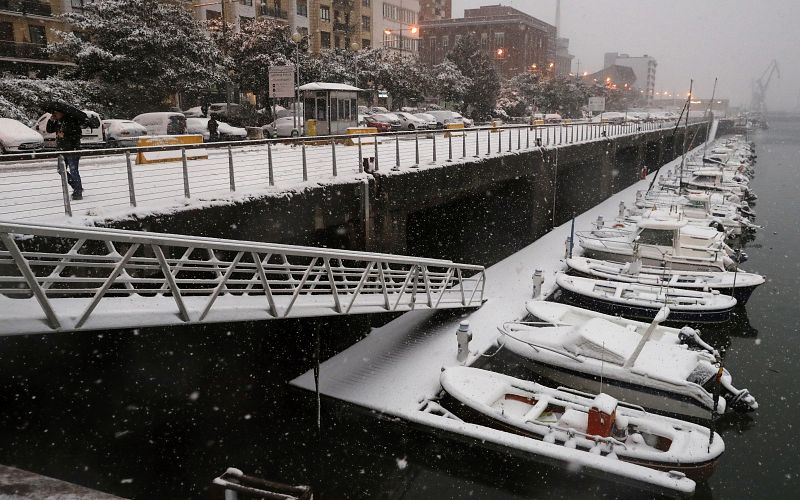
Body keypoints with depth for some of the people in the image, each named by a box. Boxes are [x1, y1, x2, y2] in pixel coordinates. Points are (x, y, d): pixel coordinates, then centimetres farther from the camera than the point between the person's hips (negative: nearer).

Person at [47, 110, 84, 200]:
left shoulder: (72, 120, -11)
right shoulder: (58, 122, 12)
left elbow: (78, 134, -17)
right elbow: (49, 130, 19)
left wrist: (65, 135, -19)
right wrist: (51, 121, 4)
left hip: (72, 150, -8)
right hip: (62, 151, 9)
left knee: (73, 171, -7)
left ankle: (78, 193, 0)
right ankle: (77, 187, 21)